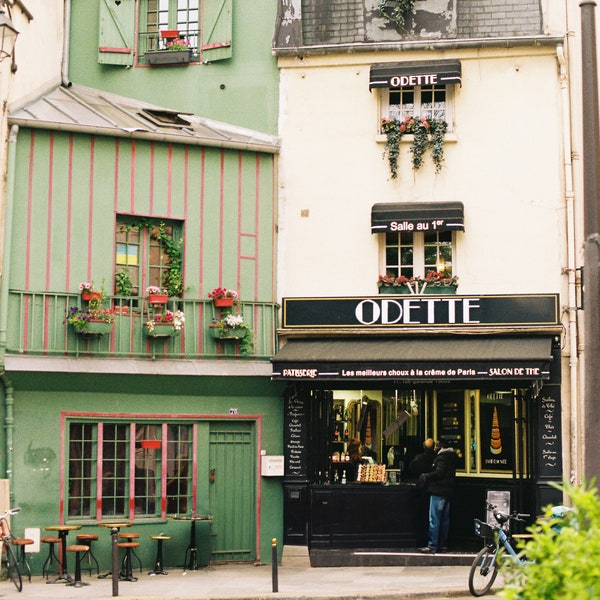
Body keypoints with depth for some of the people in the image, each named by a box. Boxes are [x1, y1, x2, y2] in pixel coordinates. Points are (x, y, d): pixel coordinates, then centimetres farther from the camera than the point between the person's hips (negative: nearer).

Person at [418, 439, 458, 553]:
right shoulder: (453, 457, 16)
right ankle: (443, 545, 16)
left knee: (434, 519, -8)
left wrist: (425, 476, -11)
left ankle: (432, 546, -9)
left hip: (438, 491, -9)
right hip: (448, 492, 9)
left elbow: (439, 473, -22)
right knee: (445, 519, 12)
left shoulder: (442, 457, -12)